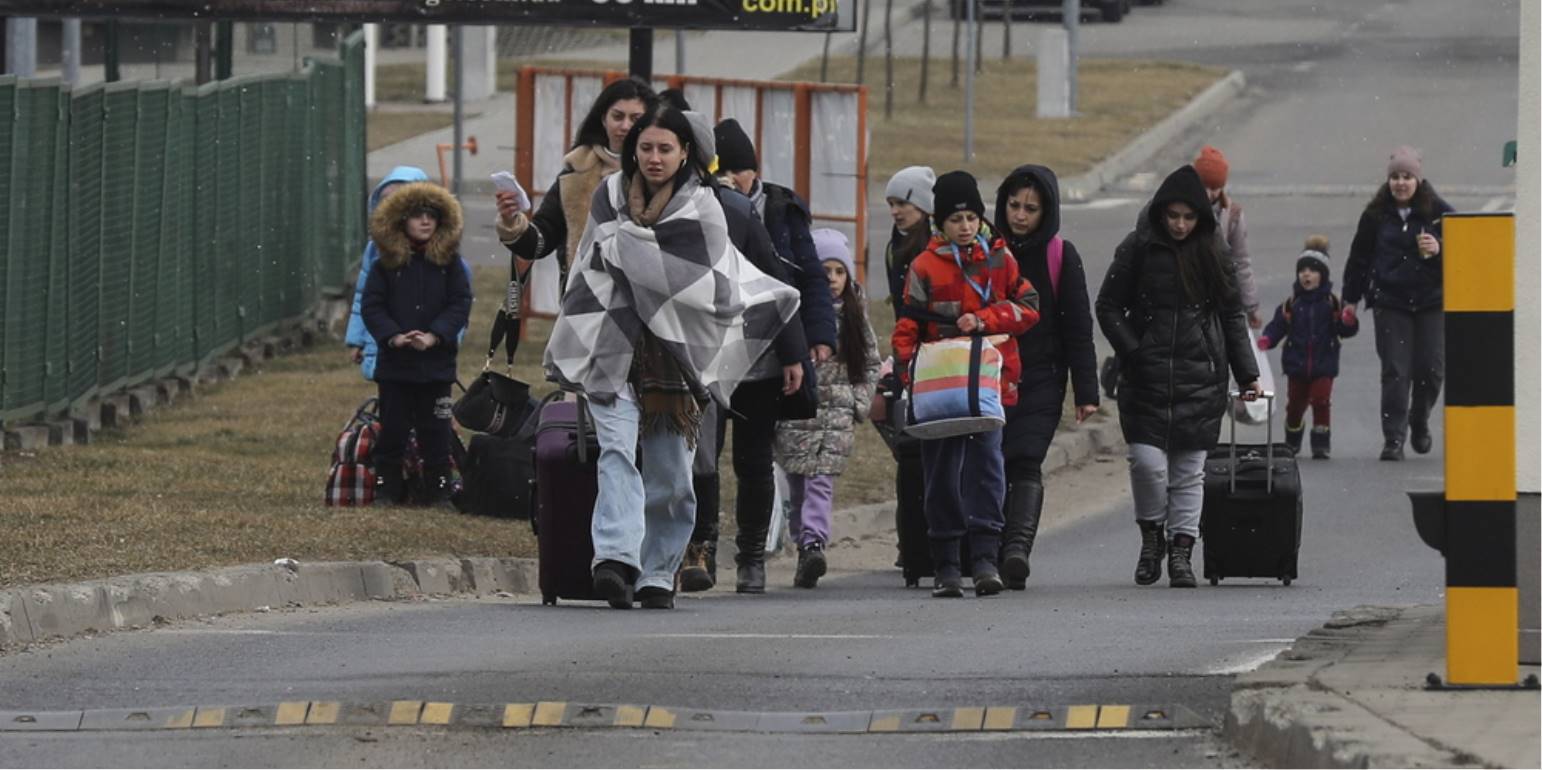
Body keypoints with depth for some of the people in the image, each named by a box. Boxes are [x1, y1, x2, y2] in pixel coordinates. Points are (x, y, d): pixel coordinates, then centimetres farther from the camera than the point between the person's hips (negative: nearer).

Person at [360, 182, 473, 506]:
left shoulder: (449, 263, 2)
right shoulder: (386, 264, 2)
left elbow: (460, 304, -2)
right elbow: (371, 306, -1)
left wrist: (434, 336, -16)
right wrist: (393, 336, -16)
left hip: (436, 361, 0)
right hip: (394, 361, 0)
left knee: (436, 430, 3)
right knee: (393, 428, 4)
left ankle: (439, 488, 10)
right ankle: (387, 487, 11)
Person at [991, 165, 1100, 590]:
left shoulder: (1060, 256, 2)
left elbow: (1078, 327, 3)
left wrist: (1086, 392, -2)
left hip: (1040, 379, -3)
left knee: (1025, 462, -17)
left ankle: (1017, 545, -29)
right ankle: (1002, 555, 5)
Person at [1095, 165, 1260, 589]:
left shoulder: (1212, 256, 8)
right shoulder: (1138, 249, 2)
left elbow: (1233, 316, 14)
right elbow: (1108, 307, 5)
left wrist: (1247, 374, 10)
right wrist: (1132, 351, -7)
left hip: (1199, 379, 2)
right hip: (1147, 376, -2)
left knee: (1189, 472, 1)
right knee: (1148, 462, -12)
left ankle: (1181, 553, 7)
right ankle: (1151, 536, 11)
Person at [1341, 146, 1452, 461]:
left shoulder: (1439, 212, -1)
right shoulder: (1376, 215, 3)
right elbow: (1359, 256, 13)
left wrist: (1439, 249, -18)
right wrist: (1351, 298, 14)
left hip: (1431, 301, 0)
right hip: (1390, 303, 0)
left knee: (1431, 368, 1)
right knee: (1395, 372, -6)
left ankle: (1419, 421, 28)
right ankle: (1393, 438, -2)